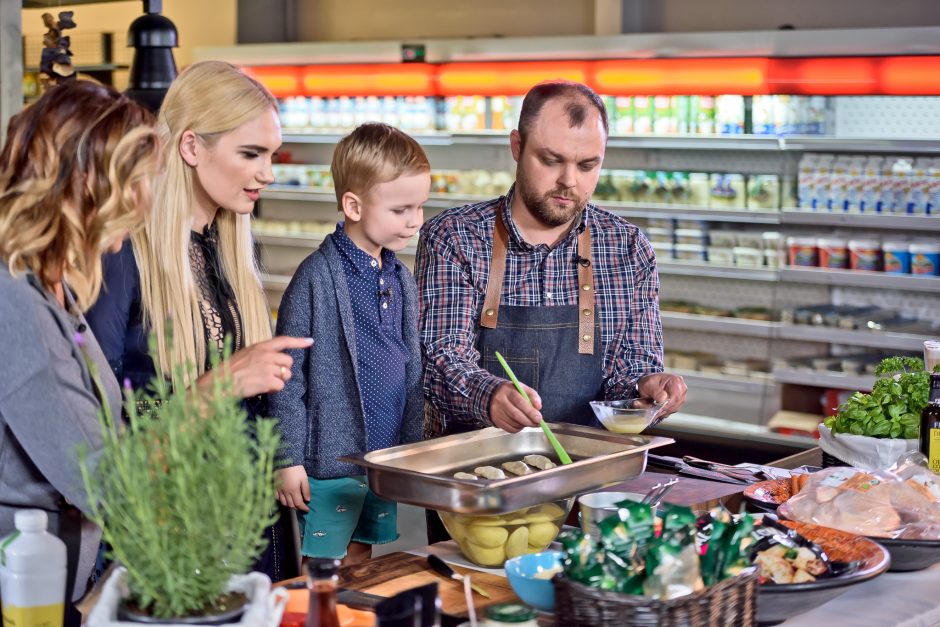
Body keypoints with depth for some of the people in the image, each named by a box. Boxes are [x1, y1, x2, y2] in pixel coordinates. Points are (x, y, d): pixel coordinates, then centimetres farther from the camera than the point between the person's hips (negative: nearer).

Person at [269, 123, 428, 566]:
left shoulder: (401, 279, 8)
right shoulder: (317, 277, -13)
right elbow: (289, 375, -12)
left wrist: (412, 446, 17)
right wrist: (289, 459, -12)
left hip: (385, 458, 6)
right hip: (329, 459, -6)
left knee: (361, 562, 16)